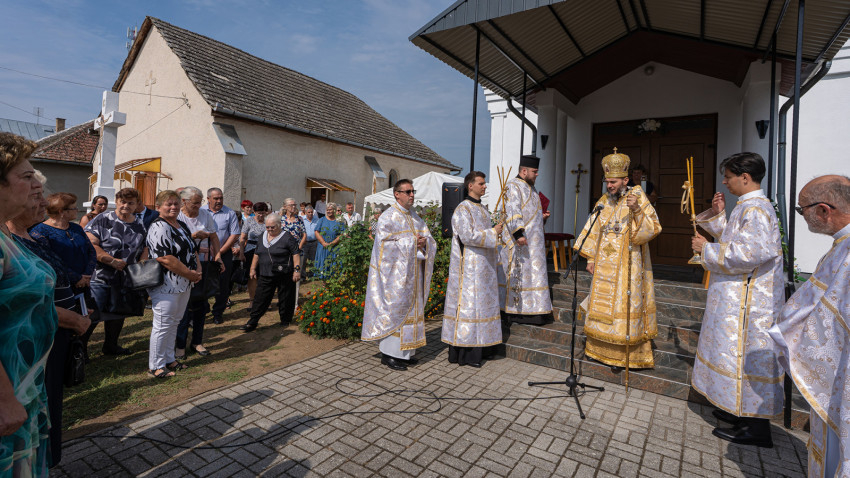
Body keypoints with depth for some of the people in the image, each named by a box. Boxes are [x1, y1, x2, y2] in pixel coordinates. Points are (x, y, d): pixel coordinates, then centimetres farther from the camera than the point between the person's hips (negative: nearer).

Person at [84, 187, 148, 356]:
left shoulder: (140, 225, 7)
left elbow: (145, 249, 13)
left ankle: (111, 345, 34)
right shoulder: (103, 220, -8)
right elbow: (90, 245, -16)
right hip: (99, 278, -5)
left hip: (125, 279, 5)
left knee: (118, 314, 17)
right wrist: (113, 261, -20)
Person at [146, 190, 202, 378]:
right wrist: (190, 274, -18)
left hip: (184, 285, 9)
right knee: (162, 325, 1)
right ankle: (155, 366, 15)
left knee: (174, 323, 17)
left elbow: (192, 251, 18)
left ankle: (169, 359, 31)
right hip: (166, 286, -9)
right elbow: (164, 259, -24)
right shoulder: (159, 227, -15)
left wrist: (198, 270, 0)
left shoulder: (182, 226, 14)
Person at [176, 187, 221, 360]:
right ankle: (180, 344, 13)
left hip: (204, 265, 4)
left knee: (201, 303, 9)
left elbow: (214, 237, 12)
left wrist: (217, 255, 2)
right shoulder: (177, 217, -6)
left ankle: (197, 341, 23)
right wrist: (193, 237, -22)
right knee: (186, 305, -2)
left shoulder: (205, 215, 7)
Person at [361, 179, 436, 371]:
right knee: (394, 308, -5)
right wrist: (411, 242, -16)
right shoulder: (388, 217, -8)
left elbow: (430, 240, 12)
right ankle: (388, 353, 7)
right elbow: (386, 245, -17)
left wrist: (424, 242, -11)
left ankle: (404, 352, 21)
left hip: (412, 273, 8)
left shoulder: (415, 217, 14)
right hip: (395, 273, -8)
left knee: (411, 308, 10)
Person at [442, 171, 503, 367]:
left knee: (482, 303, 12)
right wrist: (493, 233, -15)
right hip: (469, 267, -9)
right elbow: (467, 236, -22)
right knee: (467, 304, -5)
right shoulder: (463, 209, -11)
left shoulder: (483, 209, 16)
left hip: (483, 266, 9)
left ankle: (479, 347, 22)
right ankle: (464, 353, 3)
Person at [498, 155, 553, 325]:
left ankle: (528, 308, 16)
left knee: (532, 272, 9)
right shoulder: (513, 186, -11)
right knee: (518, 272, -6)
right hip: (520, 240, -10)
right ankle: (514, 311, 1)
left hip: (533, 240, 10)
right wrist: (518, 234, -31)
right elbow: (512, 212, -23)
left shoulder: (530, 187, 19)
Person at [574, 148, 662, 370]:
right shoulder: (604, 201, 8)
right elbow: (594, 231, 13)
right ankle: (601, 348, 26)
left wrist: (636, 209, -32)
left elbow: (652, 228, -16)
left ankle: (623, 355, 12)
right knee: (602, 306, 12)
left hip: (627, 267, -5)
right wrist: (590, 258, 8)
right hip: (604, 266, 5)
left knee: (623, 307, 0)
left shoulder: (637, 196, -7)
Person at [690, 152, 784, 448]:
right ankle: (742, 410, 31)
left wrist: (707, 250, -18)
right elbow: (733, 240, 24)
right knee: (740, 353, 18)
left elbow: (750, 252, -27)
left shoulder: (755, 209, -18)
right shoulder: (748, 206, 14)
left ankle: (757, 428, 7)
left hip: (748, 299, -11)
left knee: (746, 355, -3)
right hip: (740, 296, 11)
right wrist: (718, 215, 14)